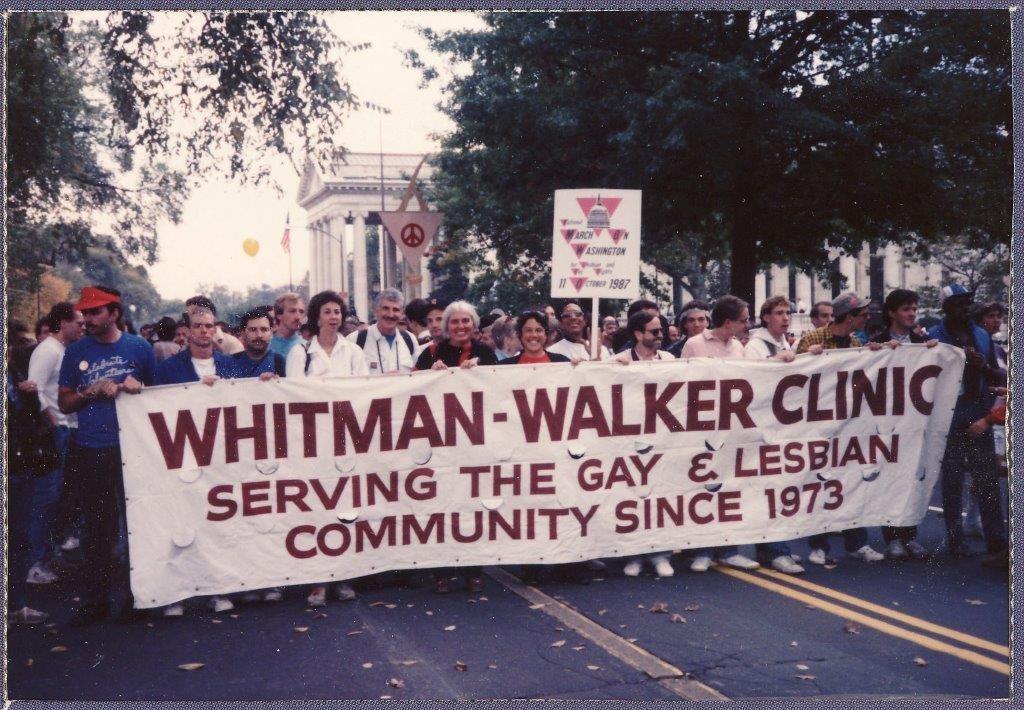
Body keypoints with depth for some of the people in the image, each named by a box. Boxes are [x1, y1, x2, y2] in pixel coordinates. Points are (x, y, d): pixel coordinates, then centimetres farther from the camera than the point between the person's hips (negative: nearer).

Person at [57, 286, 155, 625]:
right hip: (89, 453, 2)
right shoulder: (76, 352, 5)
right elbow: (63, 403, 7)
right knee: (96, 528, 9)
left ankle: (137, 594, 17)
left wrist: (138, 388, -10)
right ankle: (94, 600, 17)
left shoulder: (138, 347, 1)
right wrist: (93, 391, -11)